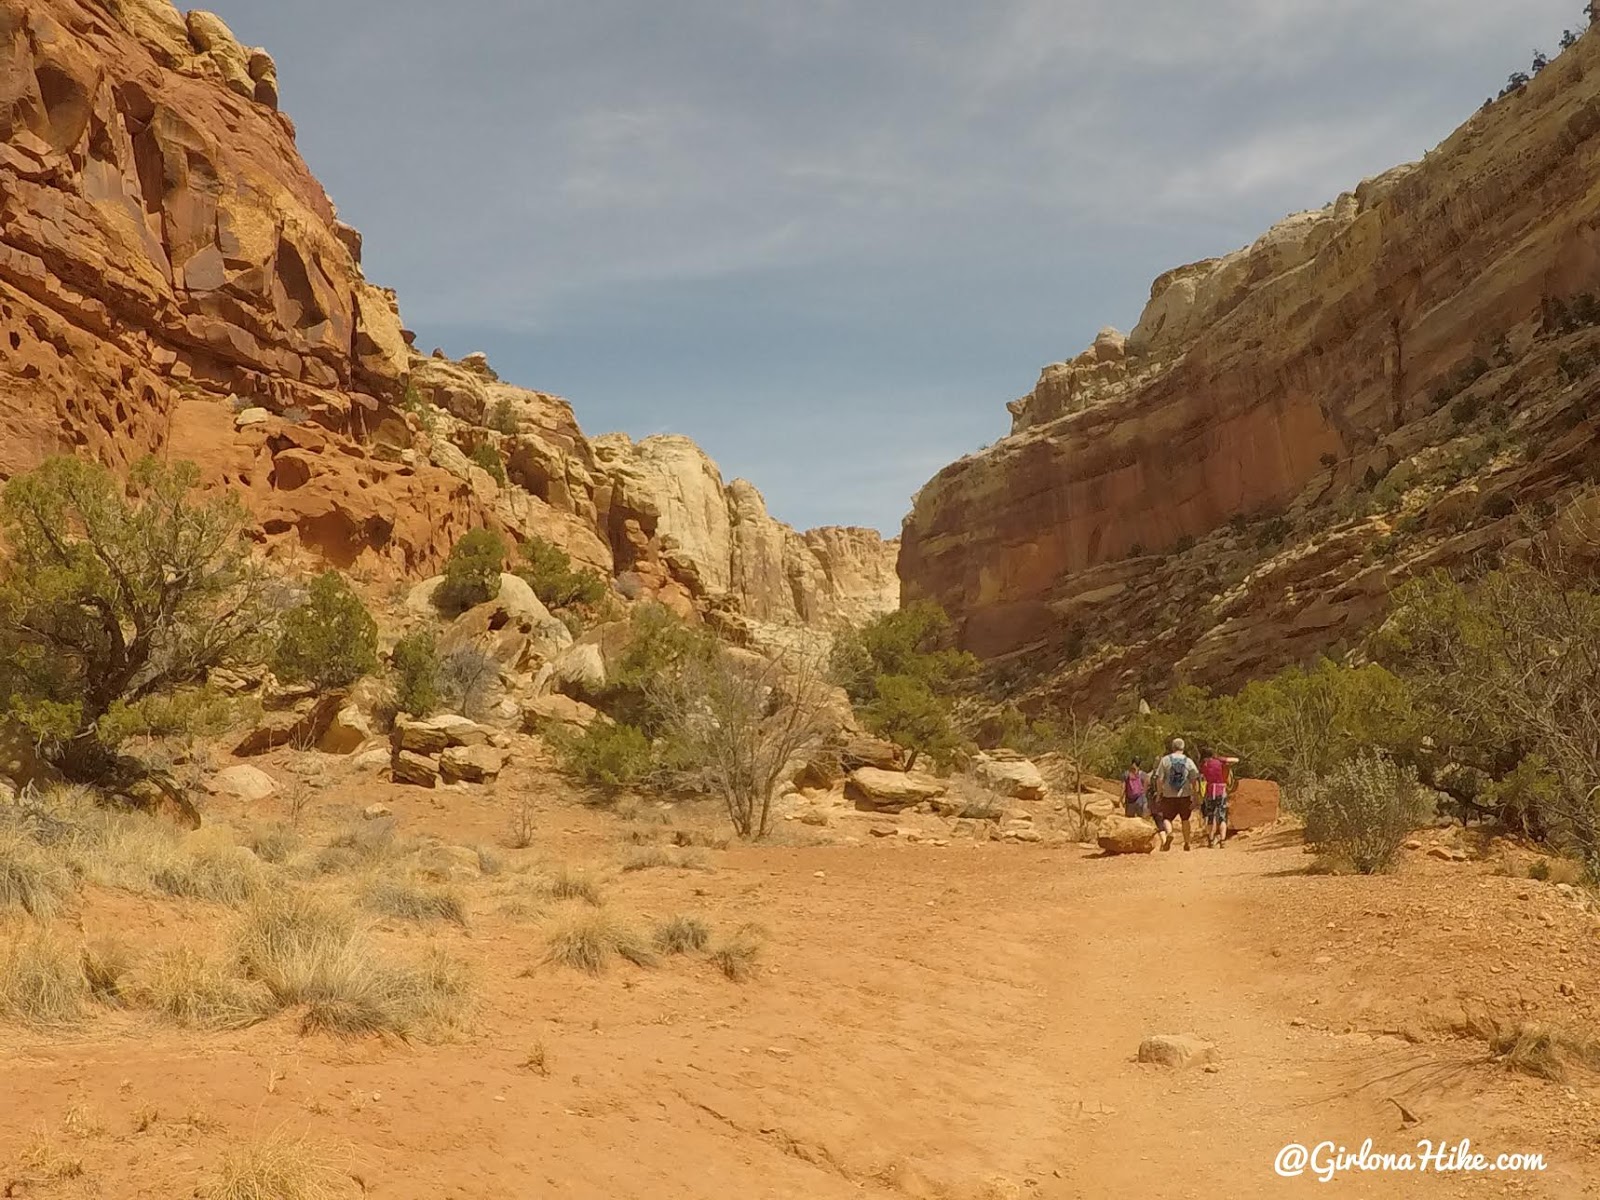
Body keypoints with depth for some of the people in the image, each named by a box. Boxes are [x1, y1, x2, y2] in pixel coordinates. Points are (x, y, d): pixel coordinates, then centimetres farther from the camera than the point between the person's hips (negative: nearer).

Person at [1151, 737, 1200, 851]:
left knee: (1166, 818, 6)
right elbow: (1194, 780, -2)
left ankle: (1169, 832, -23)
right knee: (1185, 820, 15)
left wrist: (1158, 794, 3)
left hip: (1169, 795, -2)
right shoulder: (1189, 761, 1)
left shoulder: (1165, 760, -2)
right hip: (1185, 795, 2)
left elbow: (1159, 779, -4)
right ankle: (1187, 843, 19)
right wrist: (1193, 796, 3)